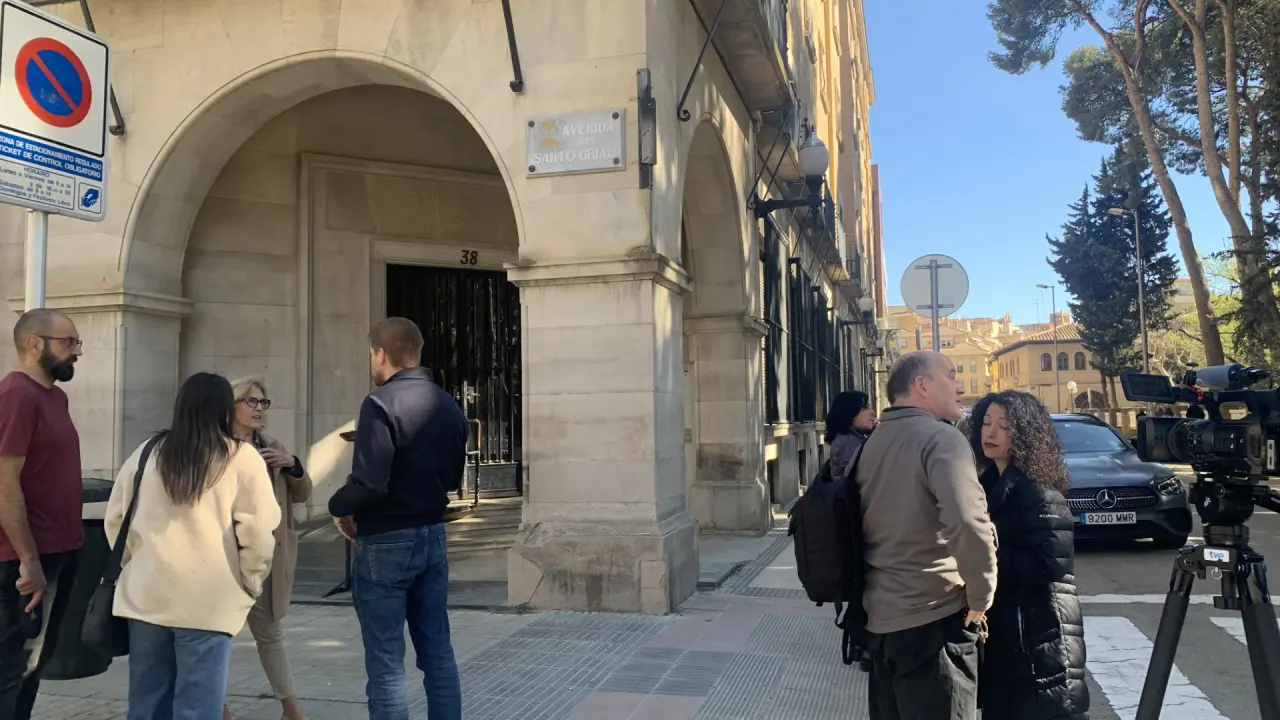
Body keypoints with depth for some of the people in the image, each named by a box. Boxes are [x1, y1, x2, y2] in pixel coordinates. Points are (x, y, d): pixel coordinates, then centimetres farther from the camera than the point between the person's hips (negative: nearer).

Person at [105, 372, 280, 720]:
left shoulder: (146, 454, 9)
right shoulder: (242, 457, -5)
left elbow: (114, 519, 15)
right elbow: (257, 531, -9)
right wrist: (252, 582, 4)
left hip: (146, 595, 5)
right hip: (207, 600, -4)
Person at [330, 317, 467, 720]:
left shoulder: (382, 403, -16)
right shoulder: (447, 405, 7)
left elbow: (369, 484, -23)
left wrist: (338, 507, -4)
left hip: (386, 542, -7)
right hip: (432, 536, 7)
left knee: (386, 662, 2)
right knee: (438, 653, 14)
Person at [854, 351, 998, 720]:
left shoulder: (874, 441, 12)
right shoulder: (941, 437, -15)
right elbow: (968, 523, -29)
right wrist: (980, 598, -16)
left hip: (878, 616, 8)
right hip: (930, 619, -8)